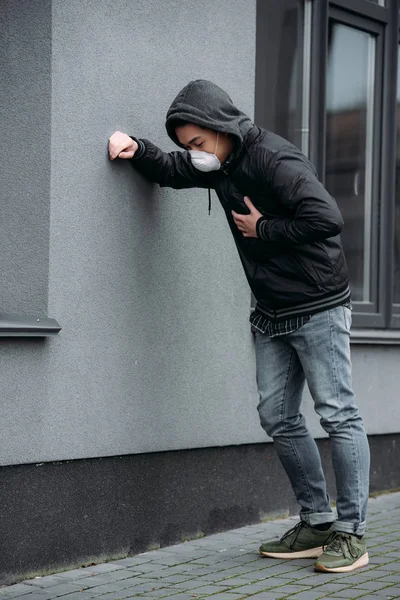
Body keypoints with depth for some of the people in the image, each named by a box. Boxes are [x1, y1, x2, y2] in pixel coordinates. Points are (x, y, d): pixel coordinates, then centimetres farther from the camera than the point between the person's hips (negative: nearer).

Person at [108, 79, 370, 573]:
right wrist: (135, 148, 3)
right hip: (271, 315, 9)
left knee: (337, 414, -5)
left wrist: (263, 228, -18)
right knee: (277, 416, 7)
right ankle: (317, 523, 14)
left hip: (318, 309, -9)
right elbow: (169, 171, 24)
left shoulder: (274, 160, -20)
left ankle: (351, 533, -2)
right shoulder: (218, 165, 7)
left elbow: (326, 218, -31)